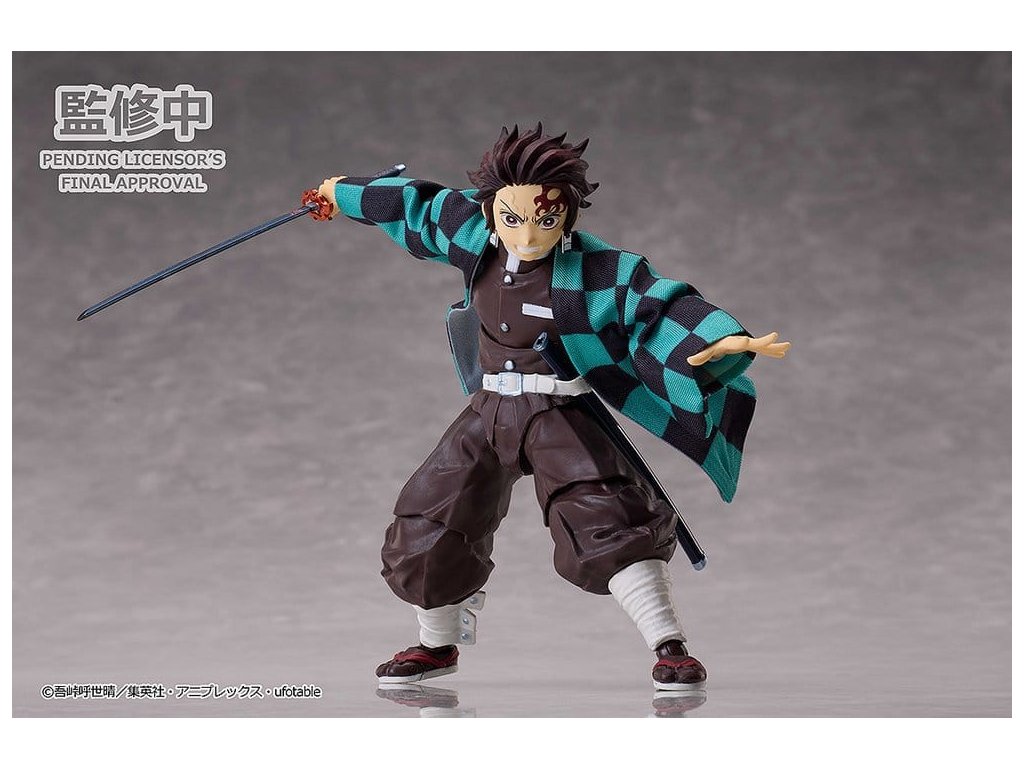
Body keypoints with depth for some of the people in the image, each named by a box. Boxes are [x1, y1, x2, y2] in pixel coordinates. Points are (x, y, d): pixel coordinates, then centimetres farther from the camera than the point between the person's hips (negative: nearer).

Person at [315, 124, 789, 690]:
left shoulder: (593, 270, -18)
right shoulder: (475, 233, -3)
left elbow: (658, 304, -25)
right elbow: (419, 207, 15)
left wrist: (725, 337, -43)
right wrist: (346, 193, 29)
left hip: (561, 415, -5)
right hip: (488, 412, 5)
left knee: (606, 522, -24)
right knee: (426, 530, 10)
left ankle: (669, 648, -17)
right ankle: (437, 645, 35)